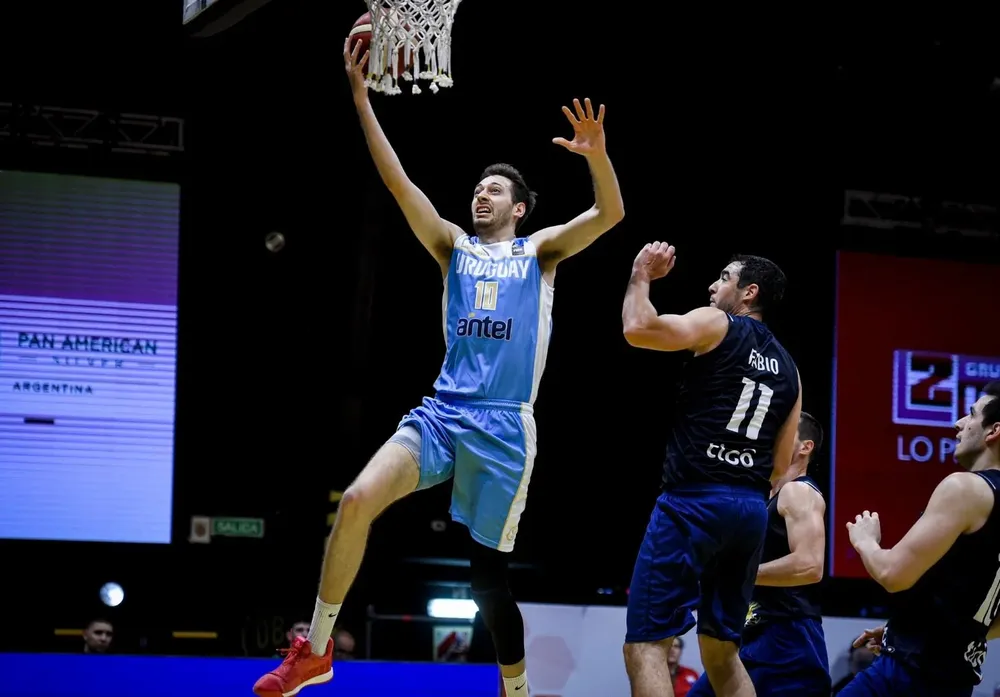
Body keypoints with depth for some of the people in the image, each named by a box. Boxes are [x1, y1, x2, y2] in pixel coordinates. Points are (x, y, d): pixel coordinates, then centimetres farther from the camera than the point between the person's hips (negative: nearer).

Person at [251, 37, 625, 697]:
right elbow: (398, 181, 4)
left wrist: (597, 153, -26)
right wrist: (360, 97, -6)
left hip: (505, 425, -2)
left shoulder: (540, 251, 10)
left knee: (488, 570, 0)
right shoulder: (454, 246, 15)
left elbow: (610, 214, -5)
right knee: (357, 500, -19)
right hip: (442, 412, 2)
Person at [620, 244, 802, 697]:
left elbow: (637, 329, -15)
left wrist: (641, 274, 2)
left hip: (694, 501, -7)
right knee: (721, 650, 18)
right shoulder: (788, 368, 20)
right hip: (752, 510, 7)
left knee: (645, 644, -9)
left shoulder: (716, 324, 0)